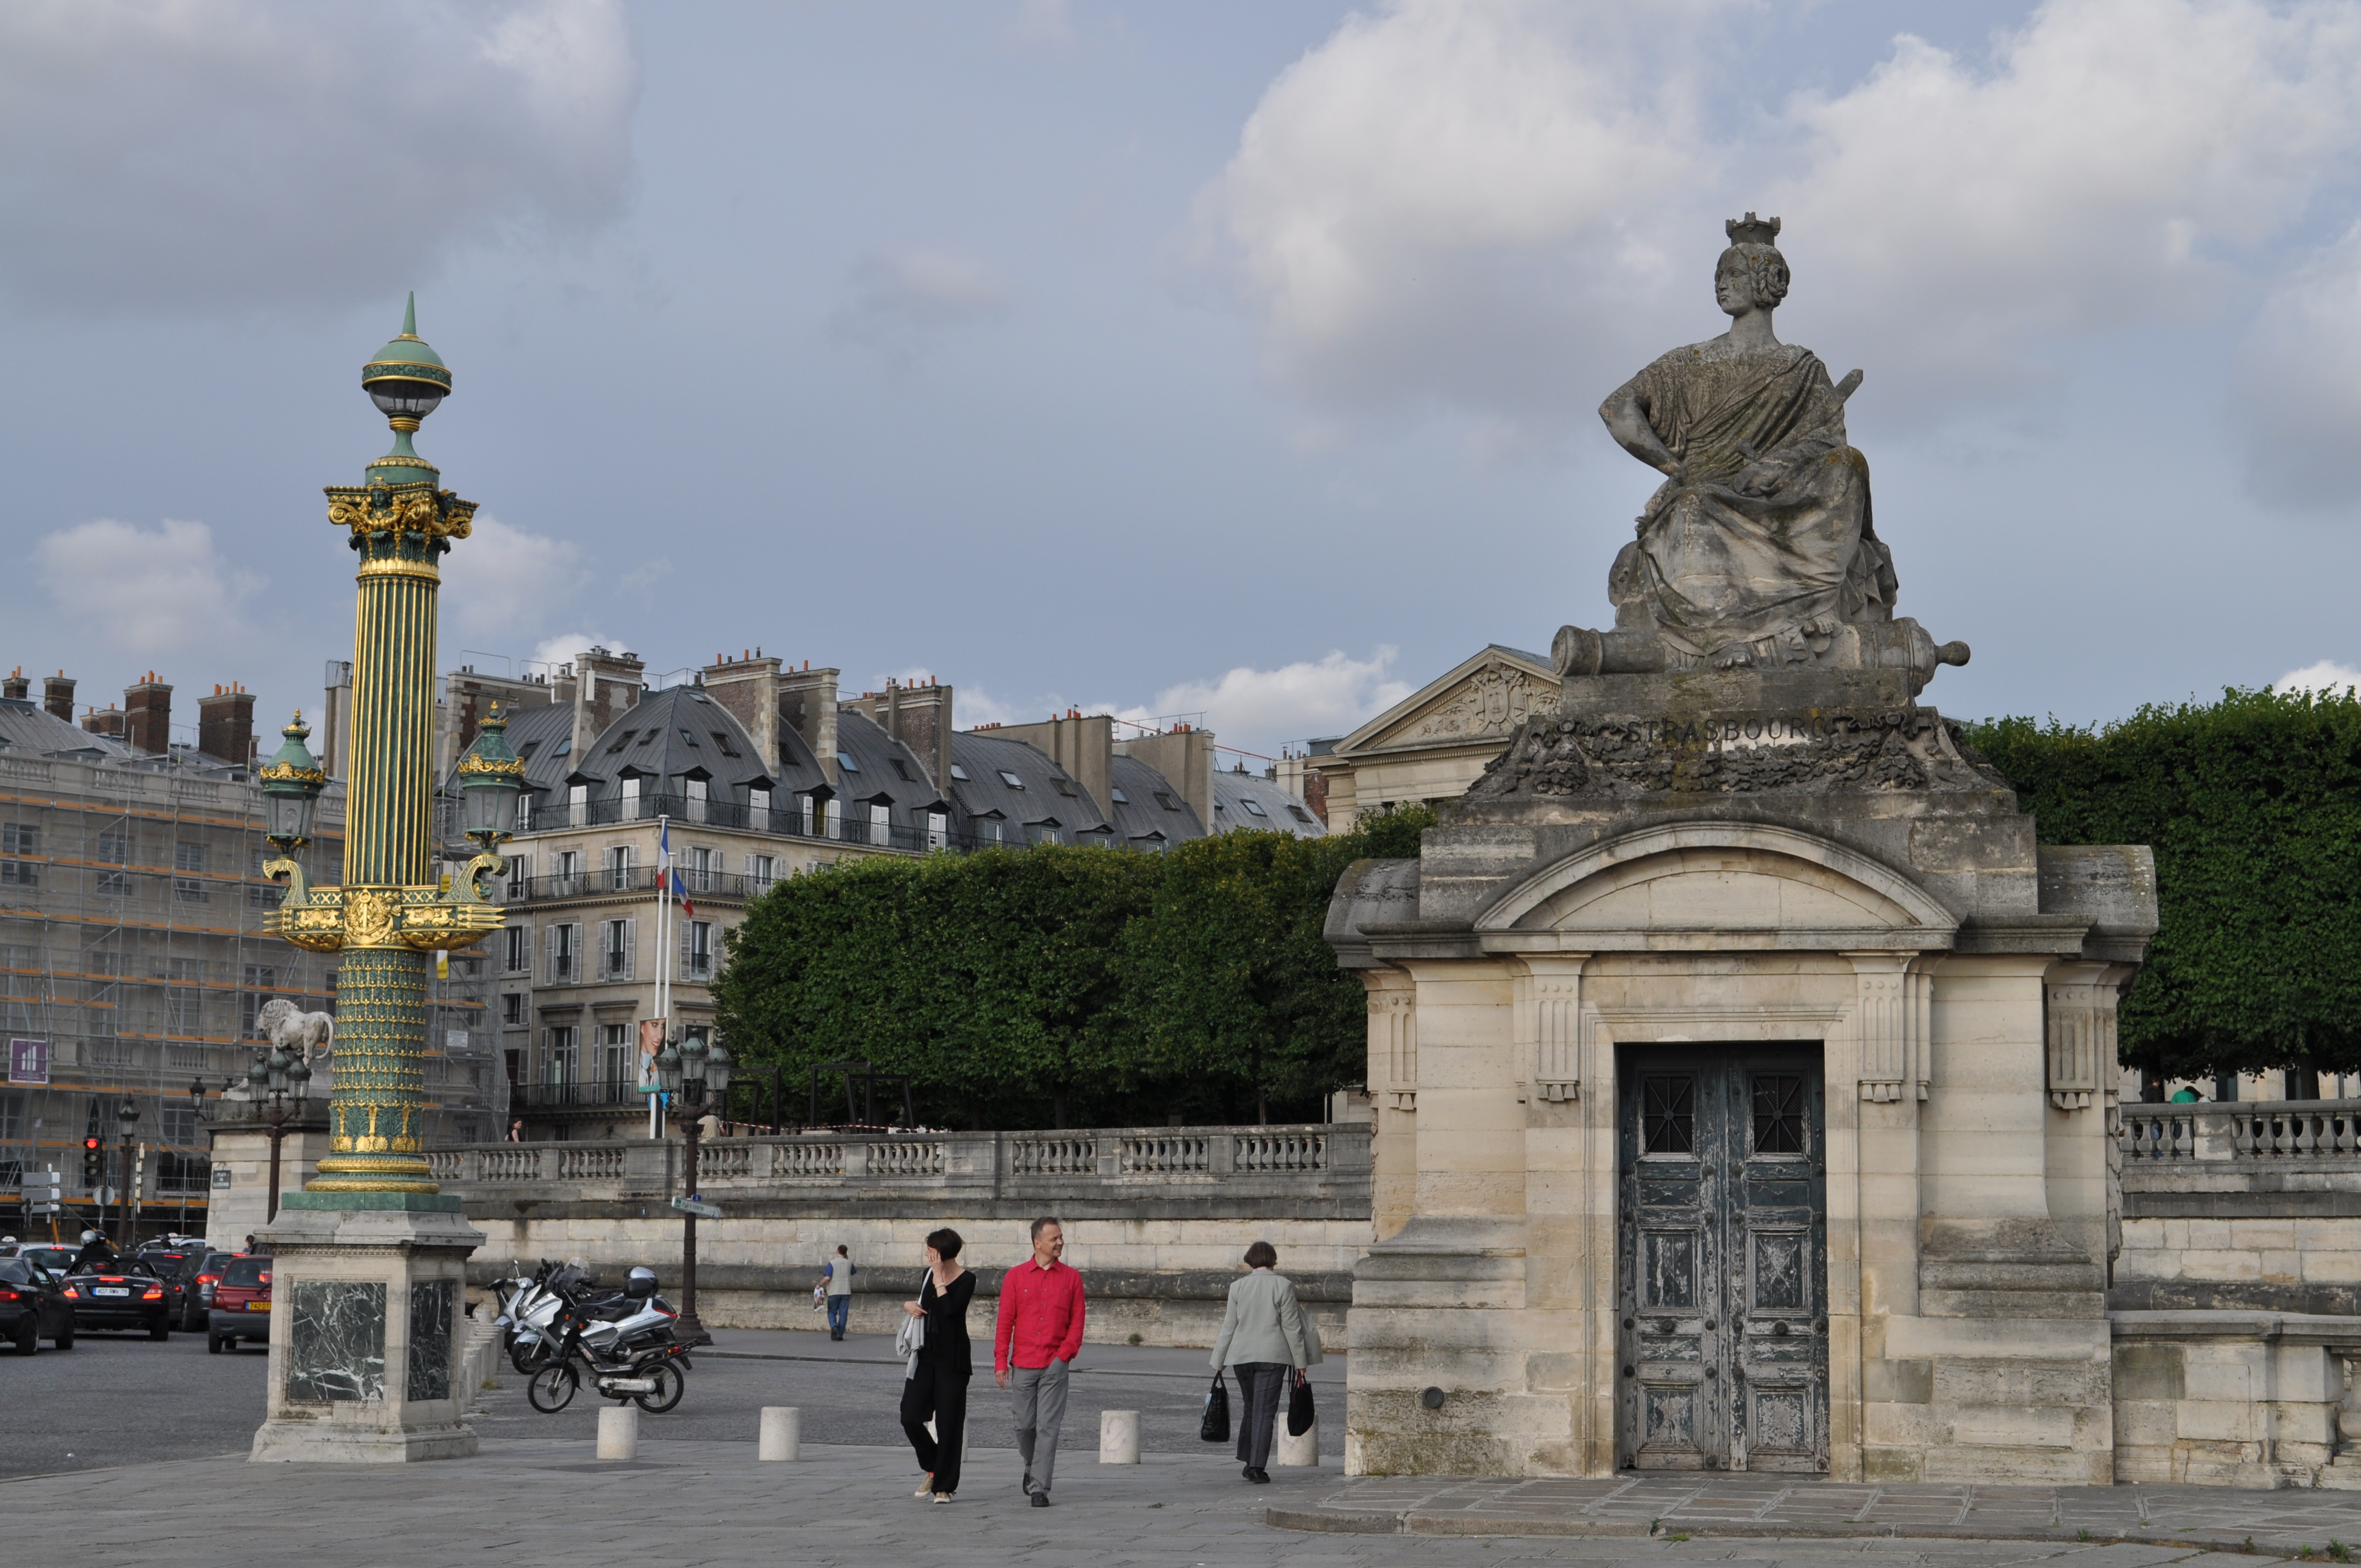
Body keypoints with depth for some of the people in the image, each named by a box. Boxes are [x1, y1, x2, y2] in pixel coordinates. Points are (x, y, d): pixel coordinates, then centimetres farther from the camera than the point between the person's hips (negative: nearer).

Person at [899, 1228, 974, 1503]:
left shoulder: (966, 1280, -7)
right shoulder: (928, 1274, 11)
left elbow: (950, 1309, -22)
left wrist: (939, 1276, -14)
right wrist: (908, 1305, 4)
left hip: (952, 1359, -6)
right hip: (925, 1356, 6)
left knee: (948, 1423, -4)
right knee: (910, 1417, -3)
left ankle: (944, 1485, 5)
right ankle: (933, 1469, 19)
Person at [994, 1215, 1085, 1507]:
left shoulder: (1071, 1278, 5)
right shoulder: (1016, 1277, 4)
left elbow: (1077, 1322, 5)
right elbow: (1005, 1323, 3)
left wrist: (1064, 1354, -7)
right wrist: (1000, 1362, -3)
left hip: (1055, 1365, -1)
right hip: (1023, 1365, 1)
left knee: (1048, 1426, -7)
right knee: (1025, 1425, 7)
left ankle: (1039, 1488, -5)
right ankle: (1032, 1466, 36)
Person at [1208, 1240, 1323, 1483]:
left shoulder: (1238, 1287, 4)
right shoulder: (1283, 1286, -4)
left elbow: (1228, 1328, 5)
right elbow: (1292, 1328, -3)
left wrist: (1219, 1363, 12)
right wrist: (1300, 1363, 3)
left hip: (1242, 1354, 3)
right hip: (1272, 1355, -3)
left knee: (1250, 1408, 17)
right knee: (1265, 1411, -3)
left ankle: (1249, 1463, 20)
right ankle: (1257, 1466, -10)